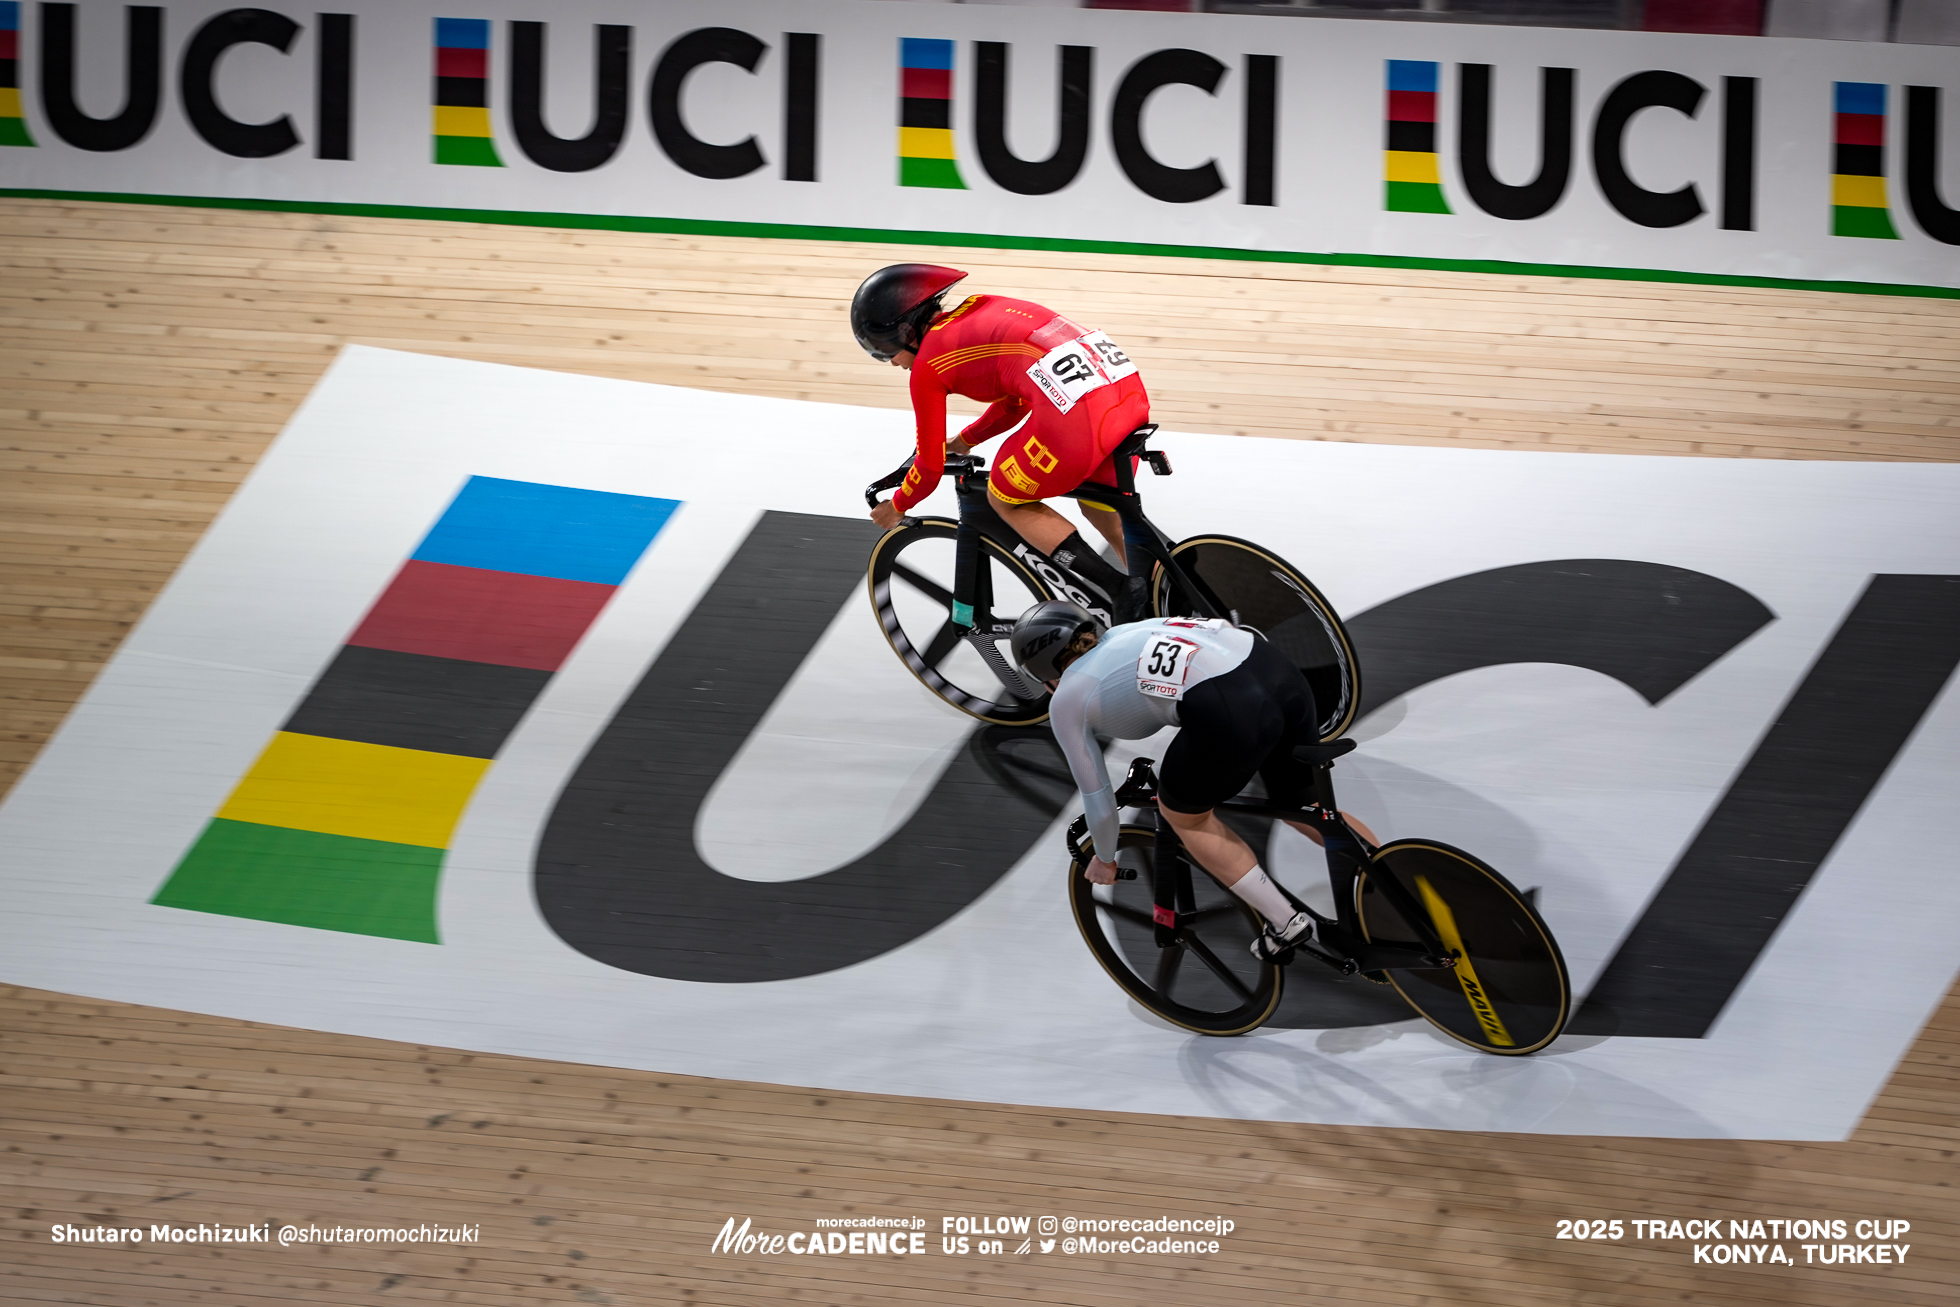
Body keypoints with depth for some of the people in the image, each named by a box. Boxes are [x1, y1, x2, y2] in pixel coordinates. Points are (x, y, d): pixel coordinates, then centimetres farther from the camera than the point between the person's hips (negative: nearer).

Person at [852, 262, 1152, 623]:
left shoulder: (927, 365, 9)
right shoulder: (981, 312, 29)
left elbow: (930, 466, 17)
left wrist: (897, 507, 35)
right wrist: (962, 441, 50)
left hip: (1075, 411, -8)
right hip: (1131, 390, 8)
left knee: (1005, 500, 16)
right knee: (1101, 508, 30)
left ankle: (1125, 593, 3)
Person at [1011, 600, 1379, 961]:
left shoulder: (1066, 700, 16)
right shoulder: (1125, 634, 34)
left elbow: (1097, 797, 25)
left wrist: (1104, 860, 44)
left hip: (1230, 712, -7)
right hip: (1283, 674, 7)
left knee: (1182, 813, 22)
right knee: (1300, 808, 28)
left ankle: (1284, 921, 19)